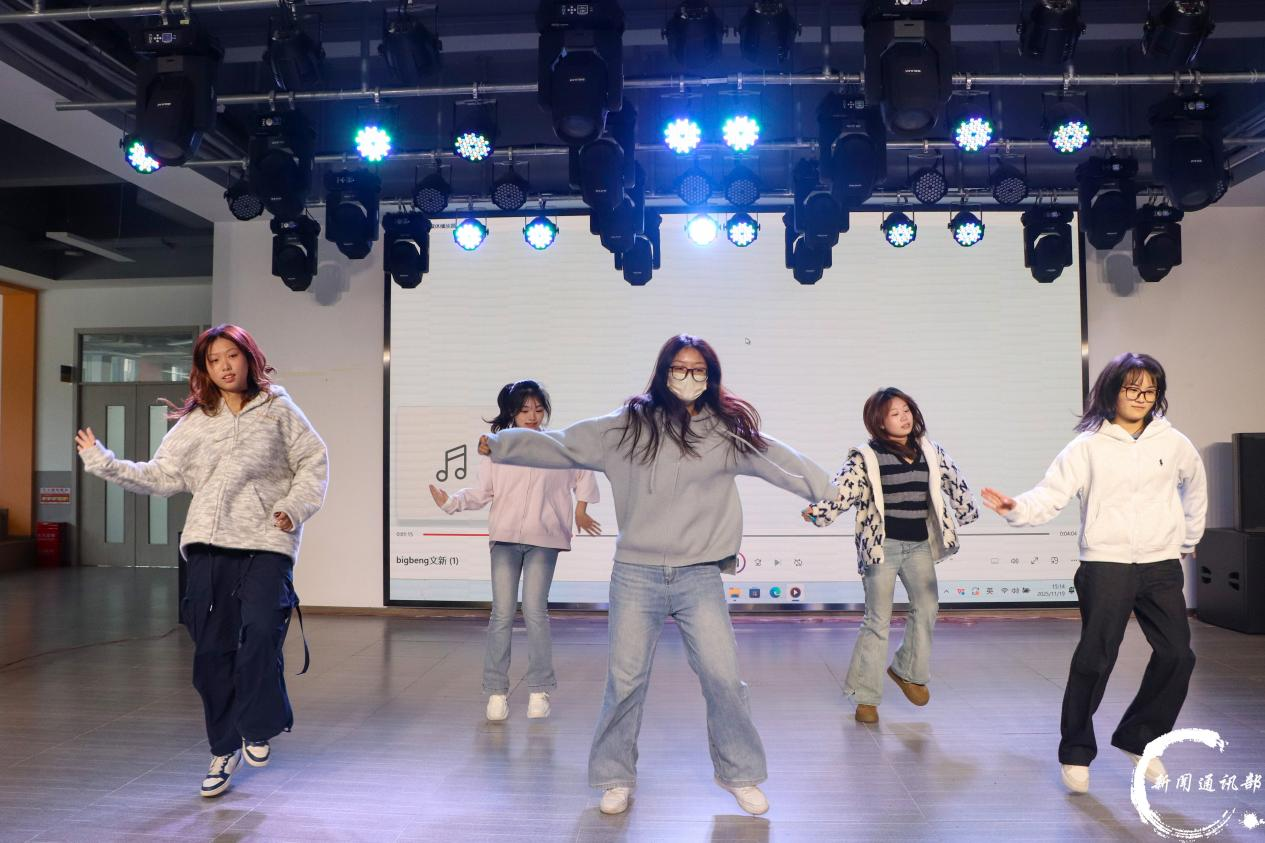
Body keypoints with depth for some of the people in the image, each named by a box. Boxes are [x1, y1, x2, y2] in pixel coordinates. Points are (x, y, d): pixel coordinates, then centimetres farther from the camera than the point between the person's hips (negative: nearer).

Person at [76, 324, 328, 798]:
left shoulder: (278, 410, 7)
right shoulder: (193, 423, 13)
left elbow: (313, 463, 7)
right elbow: (160, 477, 10)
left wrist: (294, 508, -6)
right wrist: (103, 463, 5)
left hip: (267, 543, -3)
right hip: (208, 545, 3)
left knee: (260, 632, -21)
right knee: (212, 650, 5)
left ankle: (258, 727, 4)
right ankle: (224, 750, 21)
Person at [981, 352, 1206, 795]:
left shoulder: (1172, 442, 5)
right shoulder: (1088, 446, -5)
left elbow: (1194, 486, 24)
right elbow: (1051, 493, -14)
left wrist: (1189, 538, 27)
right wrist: (1018, 508, -33)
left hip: (1161, 565, 4)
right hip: (1106, 564, -4)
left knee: (1177, 655, 3)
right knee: (1094, 660, -3)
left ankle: (1139, 739, 23)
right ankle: (1076, 753, 12)